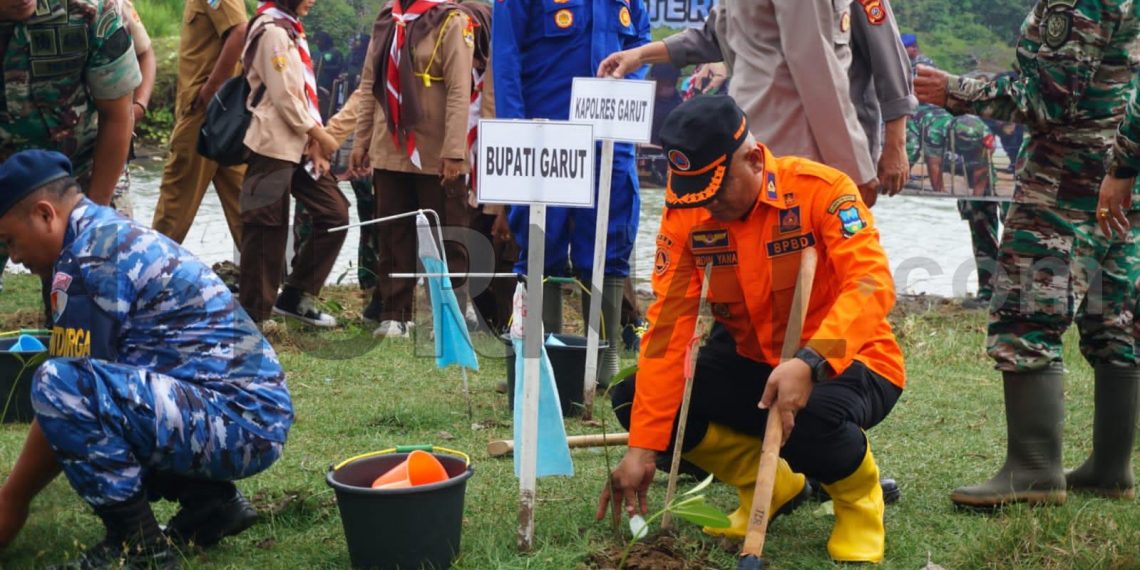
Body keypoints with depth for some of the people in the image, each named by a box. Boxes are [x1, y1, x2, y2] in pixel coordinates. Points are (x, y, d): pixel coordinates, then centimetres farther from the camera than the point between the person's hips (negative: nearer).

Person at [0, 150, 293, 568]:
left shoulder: (88, 260, -12)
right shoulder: (119, 237, 18)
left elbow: (64, 395, -11)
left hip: (238, 420, -10)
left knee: (60, 386, -23)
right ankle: (211, 500, 16)